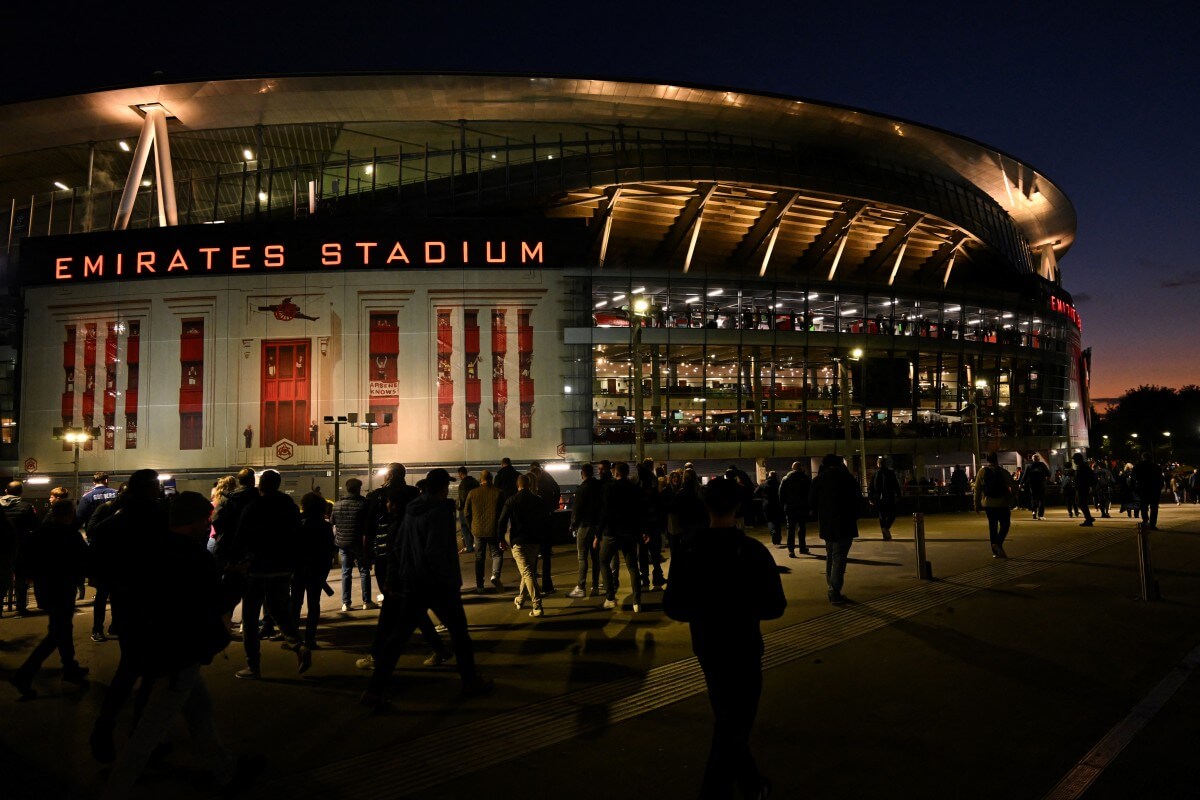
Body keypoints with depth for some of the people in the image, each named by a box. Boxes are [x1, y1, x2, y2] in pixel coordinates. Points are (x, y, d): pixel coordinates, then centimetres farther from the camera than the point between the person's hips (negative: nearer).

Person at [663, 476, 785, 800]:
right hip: (742, 649, -4)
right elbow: (775, 606, -15)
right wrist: (746, 608, 5)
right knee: (733, 727, 10)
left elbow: (673, 607, -7)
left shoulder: (687, 550, -10)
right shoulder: (753, 551, -18)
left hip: (706, 647, 4)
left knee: (726, 719, 24)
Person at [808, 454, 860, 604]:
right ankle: (835, 593, -9)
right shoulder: (846, 477, -4)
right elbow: (858, 498, 1)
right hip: (844, 524, -3)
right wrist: (853, 515, 15)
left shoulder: (818, 480, 2)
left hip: (826, 525, 4)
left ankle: (833, 590, 21)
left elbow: (811, 502, 3)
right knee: (839, 558, -4)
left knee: (830, 557, 17)